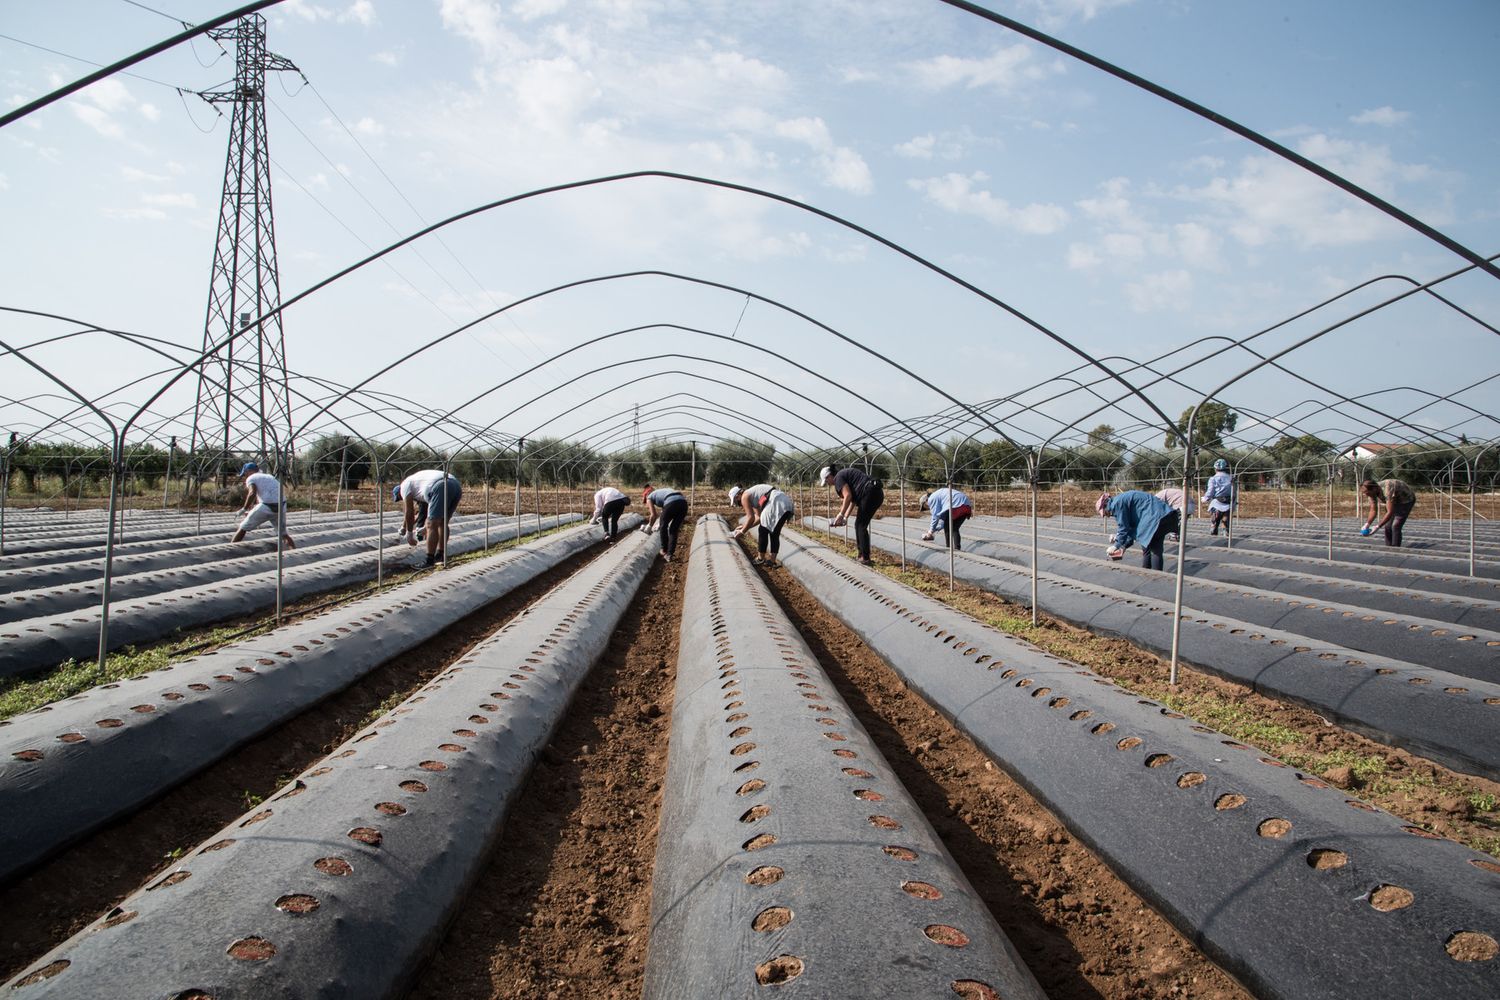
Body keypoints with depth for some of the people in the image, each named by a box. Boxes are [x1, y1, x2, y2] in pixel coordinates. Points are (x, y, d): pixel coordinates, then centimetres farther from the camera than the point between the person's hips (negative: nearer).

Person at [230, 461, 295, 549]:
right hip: (281, 506, 6)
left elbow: (252, 493, -14)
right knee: (283, 534, 22)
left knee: (242, 528, 12)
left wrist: (244, 509, -3)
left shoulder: (251, 478, 7)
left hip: (266, 507, -6)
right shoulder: (269, 476, 28)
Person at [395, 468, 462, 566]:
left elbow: (409, 512, 12)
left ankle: (430, 561, -2)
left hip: (441, 488, -9)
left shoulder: (405, 485, 16)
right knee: (442, 524, 21)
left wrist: (409, 533, 21)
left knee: (432, 526, -2)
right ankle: (440, 556, 28)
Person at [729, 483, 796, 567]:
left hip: (777, 503, -9)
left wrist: (742, 531, 9)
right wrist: (745, 527, 32)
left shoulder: (744, 497, 3)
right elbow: (759, 517, 31)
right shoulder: (752, 495, 30)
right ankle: (773, 561, 18)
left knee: (763, 531, 6)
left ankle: (761, 559, 15)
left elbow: (751, 518, -2)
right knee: (774, 534, 16)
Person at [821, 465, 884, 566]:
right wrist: (846, 516, 23)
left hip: (870, 493, -10)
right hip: (878, 493, 10)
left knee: (861, 526, -2)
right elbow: (853, 499, 26)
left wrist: (841, 514, -8)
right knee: (859, 524, 17)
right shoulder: (845, 474, 26)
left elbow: (848, 496, -15)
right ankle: (861, 555, 20)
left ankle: (865, 558, -3)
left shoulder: (838, 478, -3)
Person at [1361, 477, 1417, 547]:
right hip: (1395, 502, 7)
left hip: (1406, 500, -7)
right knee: (1388, 526, 2)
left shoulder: (1387, 490, -41)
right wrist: (1367, 524, -23)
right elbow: (1373, 510, -8)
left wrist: (1378, 526, -41)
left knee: (1395, 526, -18)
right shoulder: (1372, 492, -17)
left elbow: (1390, 512, -40)